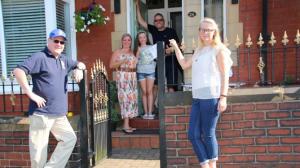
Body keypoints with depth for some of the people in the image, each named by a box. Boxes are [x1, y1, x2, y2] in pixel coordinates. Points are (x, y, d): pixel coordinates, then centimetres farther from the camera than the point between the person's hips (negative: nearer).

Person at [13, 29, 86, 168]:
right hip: (41, 113, -8)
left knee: (70, 138, 10)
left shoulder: (63, 59, 16)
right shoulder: (40, 57, -9)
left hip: (59, 113, 8)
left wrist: (79, 68, 6)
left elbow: (80, 64, 31)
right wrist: (30, 93, -21)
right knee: (39, 148, -2)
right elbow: (18, 71, -20)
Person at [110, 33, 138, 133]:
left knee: (132, 99, 3)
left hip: (132, 77, 6)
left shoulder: (132, 52, 19)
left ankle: (127, 124, 9)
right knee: (125, 99, -12)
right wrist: (122, 61, -15)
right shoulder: (117, 52, 4)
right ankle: (126, 125, -12)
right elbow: (111, 65, -3)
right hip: (122, 77, -6)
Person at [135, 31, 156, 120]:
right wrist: (138, 50, -10)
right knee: (144, 92, 0)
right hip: (141, 71, 0)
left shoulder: (151, 47, 12)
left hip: (151, 71, 0)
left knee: (149, 91, -5)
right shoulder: (138, 49, 9)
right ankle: (145, 113, 5)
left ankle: (150, 112, -3)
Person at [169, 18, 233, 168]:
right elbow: (184, 65, 27)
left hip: (211, 97, -7)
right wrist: (176, 47, 24)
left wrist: (223, 97, -14)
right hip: (197, 97, 7)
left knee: (208, 134, 1)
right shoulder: (199, 50, 21)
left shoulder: (219, 49, 0)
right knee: (193, 135, 5)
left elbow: (225, 75, -5)